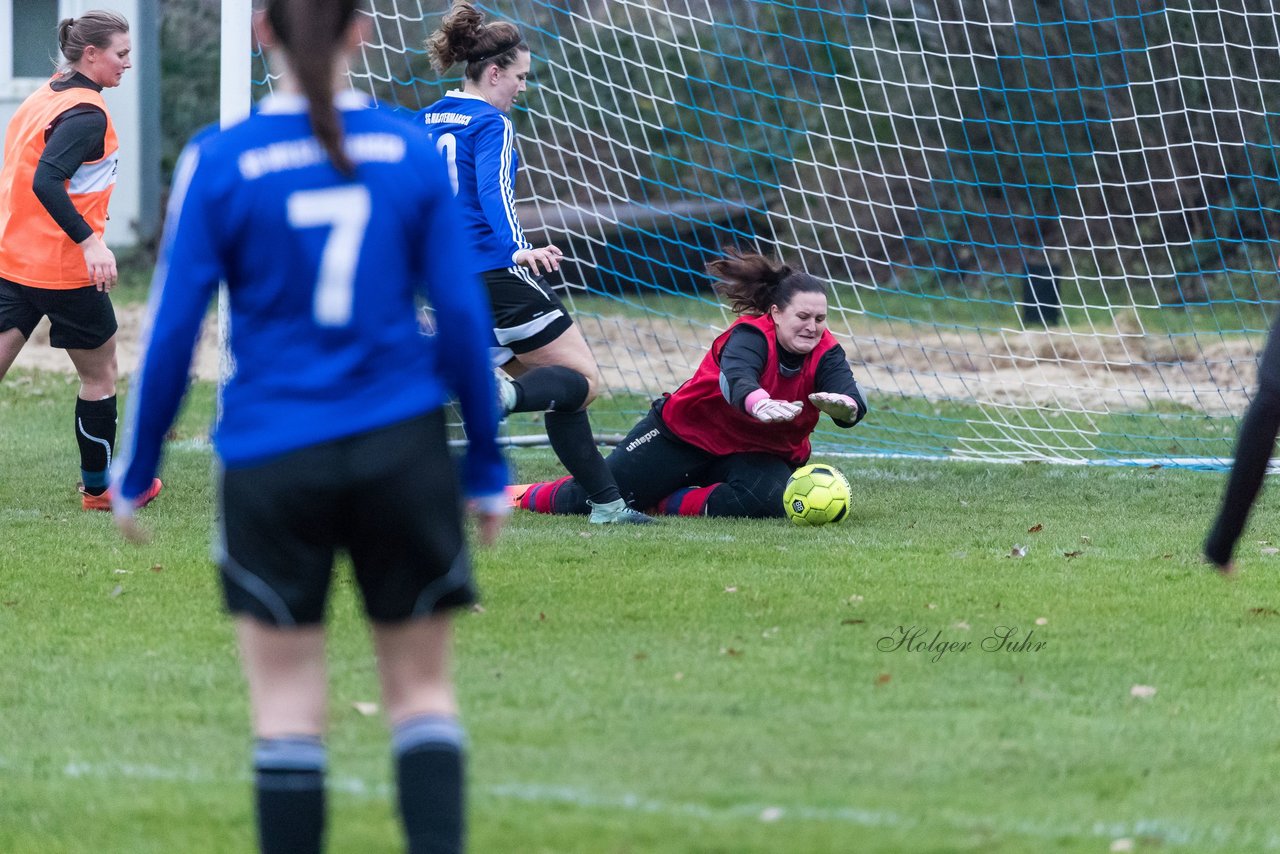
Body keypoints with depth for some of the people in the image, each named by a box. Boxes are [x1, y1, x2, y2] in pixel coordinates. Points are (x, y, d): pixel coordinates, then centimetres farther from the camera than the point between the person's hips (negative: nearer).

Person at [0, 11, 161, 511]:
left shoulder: (43, 97, 10)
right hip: (63, 268, -8)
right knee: (100, 372, 11)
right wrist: (89, 241, -32)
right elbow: (46, 181, -28)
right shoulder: (87, 113, -16)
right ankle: (98, 486, 23)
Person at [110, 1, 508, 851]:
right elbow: (463, 318, 1)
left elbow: (172, 333, -4)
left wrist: (132, 476, 6)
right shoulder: (412, 152, -1)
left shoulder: (219, 163, -6)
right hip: (402, 447, 1)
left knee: (288, 703, 6)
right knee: (423, 686, 9)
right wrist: (488, 470, 10)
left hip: (272, 460, -1)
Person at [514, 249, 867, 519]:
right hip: (686, 434, -3)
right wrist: (761, 405, -70)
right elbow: (738, 378, -47)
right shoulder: (751, 334, -25)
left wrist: (843, 406, -57)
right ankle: (523, 496, 31)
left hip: (759, 454, 3)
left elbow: (854, 403, -32)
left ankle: (668, 503, -8)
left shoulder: (825, 353, -14)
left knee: (768, 499, -34)